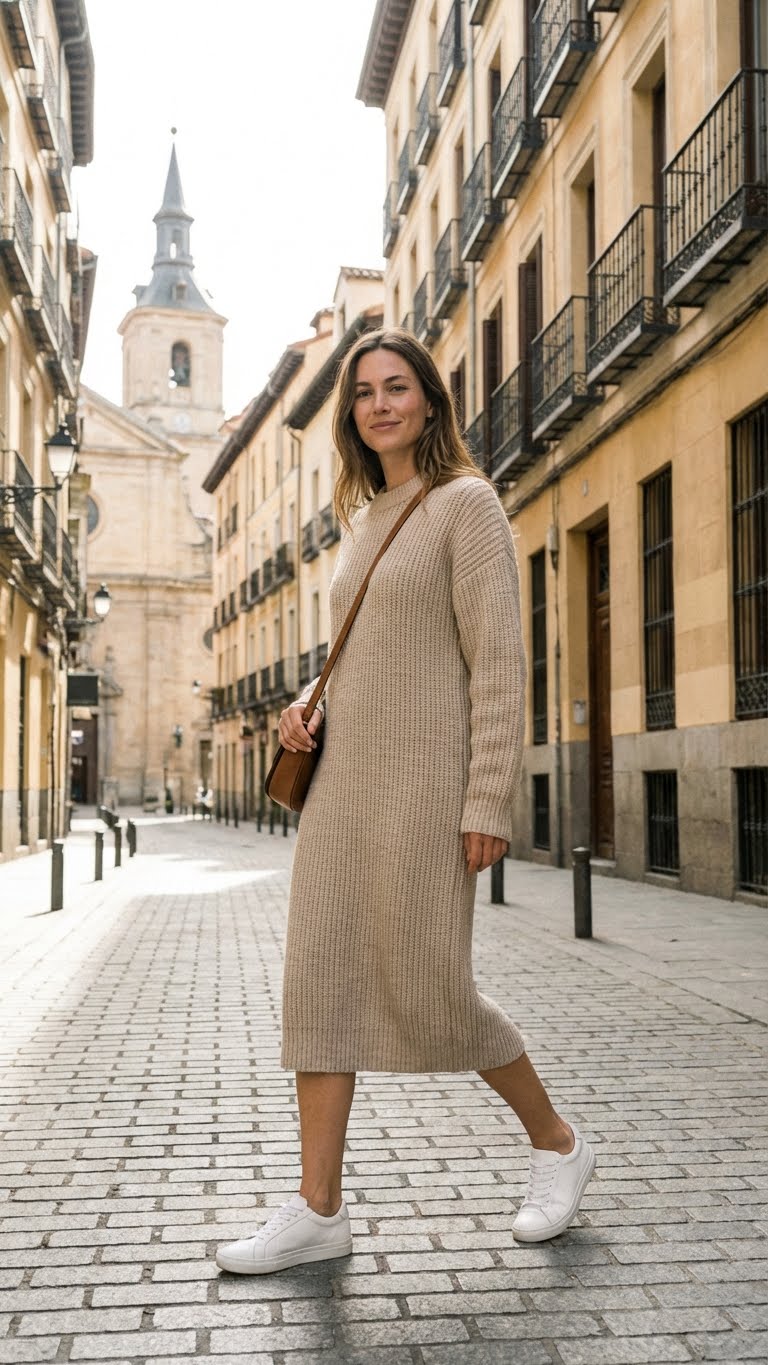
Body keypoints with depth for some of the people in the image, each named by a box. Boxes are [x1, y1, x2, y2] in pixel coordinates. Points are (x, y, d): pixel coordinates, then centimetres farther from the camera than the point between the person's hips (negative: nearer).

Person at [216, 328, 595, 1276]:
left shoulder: (465, 503, -5)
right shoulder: (364, 520, 17)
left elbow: (498, 662, -11)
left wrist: (490, 804, -17)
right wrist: (309, 702, 5)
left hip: (423, 778, -7)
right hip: (342, 779, 8)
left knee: (429, 990, -2)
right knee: (320, 982, 3)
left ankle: (555, 1144, 22)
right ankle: (318, 1210, 11)